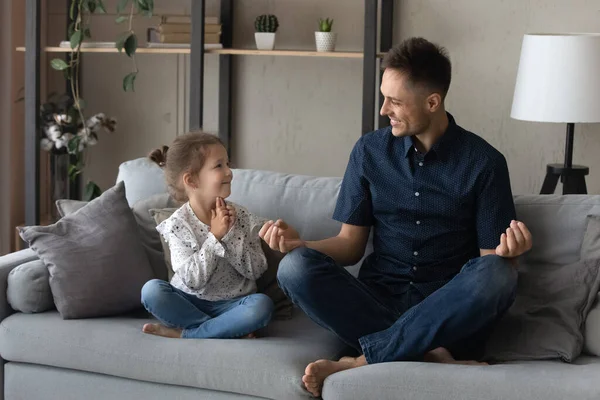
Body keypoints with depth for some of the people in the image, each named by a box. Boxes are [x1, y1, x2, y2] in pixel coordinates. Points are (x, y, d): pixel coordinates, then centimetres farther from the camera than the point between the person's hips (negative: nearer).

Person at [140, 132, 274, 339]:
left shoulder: (241, 216, -3)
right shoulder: (178, 224, -8)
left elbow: (255, 270, -7)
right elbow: (192, 280, -16)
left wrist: (231, 233, -18)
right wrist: (214, 236, -22)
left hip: (231, 304, 1)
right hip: (190, 302, 0)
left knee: (262, 305, -31)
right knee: (151, 290, -28)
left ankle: (181, 333, -22)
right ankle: (231, 330, -23)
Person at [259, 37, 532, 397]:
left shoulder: (483, 162, -1)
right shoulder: (370, 151, 6)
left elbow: (493, 257, -1)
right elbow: (350, 244, 9)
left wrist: (509, 250, -24)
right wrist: (300, 243, -10)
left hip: (447, 313, -2)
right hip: (380, 299, 2)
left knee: (496, 275, -34)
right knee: (295, 268, -24)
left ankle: (364, 360, -28)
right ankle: (431, 355, -29)